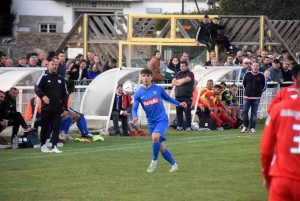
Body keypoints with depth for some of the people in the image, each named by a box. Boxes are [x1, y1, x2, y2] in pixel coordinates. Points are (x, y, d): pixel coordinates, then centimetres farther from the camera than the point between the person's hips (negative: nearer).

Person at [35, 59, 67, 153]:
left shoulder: (61, 79, 15)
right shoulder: (44, 77, 1)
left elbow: (64, 93, 17)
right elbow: (37, 88, -9)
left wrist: (64, 106, 9)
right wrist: (43, 96, -26)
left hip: (58, 108, 3)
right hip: (46, 107, -3)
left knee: (56, 127, -5)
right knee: (45, 127, 6)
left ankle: (54, 146, -7)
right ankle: (43, 145, 18)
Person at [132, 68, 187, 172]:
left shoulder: (158, 89, -3)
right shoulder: (138, 94, -1)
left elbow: (167, 98, 15)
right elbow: (134, 108, -4)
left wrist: (179, 104, 8)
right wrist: (135, 117, -24)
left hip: (162, 119, -3)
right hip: (151, 122, 3)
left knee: (155, 137, -30)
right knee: (162, 147, 5)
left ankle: (154, 161, -11)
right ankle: (174, 164, 26)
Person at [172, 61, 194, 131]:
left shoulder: (190, 74, 2)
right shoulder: (178, 74, 19)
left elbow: (185, 80, -14)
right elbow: (173, 82, 10)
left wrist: (178, 81, 3)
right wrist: (181, 82, -6)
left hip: (187, 96, -6)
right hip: (178, 96, 6)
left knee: (187, 111, -8)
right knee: (178, 112, 5)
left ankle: (188, 126, -7)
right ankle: (179, 126, 11)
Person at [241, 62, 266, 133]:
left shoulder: (261, 76, 0)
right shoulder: (247, 74, 3)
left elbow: (264, 85, 10)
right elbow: (243, 83, 16)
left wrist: (260, 92, 3)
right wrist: (246, 90, 11)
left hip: (256, 98, -1)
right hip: (247, 97, 1)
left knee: (254, 113, 2)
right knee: (244, 111, -3)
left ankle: (252, 128, 8)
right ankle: (245, 126, 11)